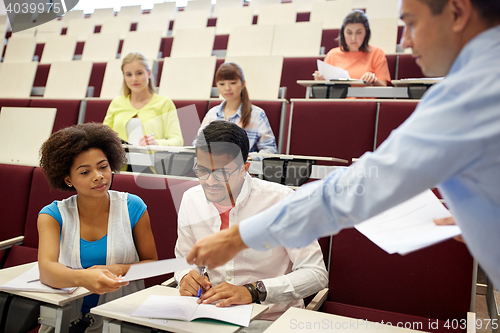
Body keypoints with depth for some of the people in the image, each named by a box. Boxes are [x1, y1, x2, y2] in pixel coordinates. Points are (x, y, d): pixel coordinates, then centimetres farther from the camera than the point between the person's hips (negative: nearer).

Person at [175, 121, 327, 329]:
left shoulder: (280, 200, -17)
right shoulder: (190, 199, -3)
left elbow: (316, 274, -17)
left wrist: (252, 291, -28)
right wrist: (186, 277, -12)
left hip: (272, 318, -2)